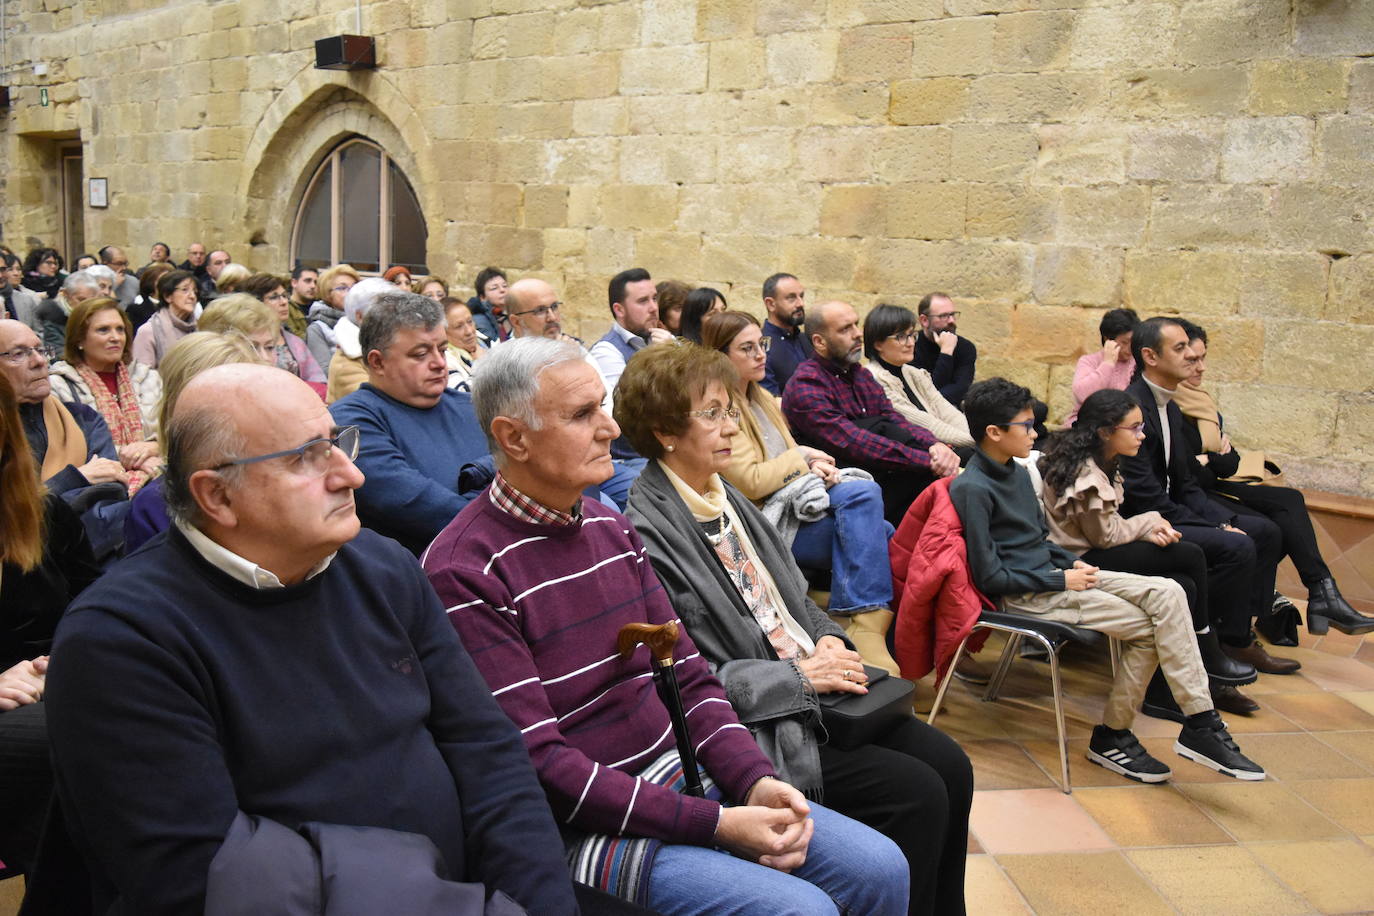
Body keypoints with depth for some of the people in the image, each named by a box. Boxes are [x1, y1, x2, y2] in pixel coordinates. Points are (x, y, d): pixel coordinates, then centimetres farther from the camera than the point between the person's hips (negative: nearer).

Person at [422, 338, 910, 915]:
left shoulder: (611, 528, 9)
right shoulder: (463, 572, -16)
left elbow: (688, 677, 11)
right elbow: (538, 763, -19)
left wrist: (755, 780, -7)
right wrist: (712, 824, -20)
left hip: (679, 777, 8)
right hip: (581, 825, -7)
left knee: (880, 868, -1)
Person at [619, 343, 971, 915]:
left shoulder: (727, 498, 12)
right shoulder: (648, 531, -16)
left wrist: (826, 639, -1)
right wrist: (798, 677, -18)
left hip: (811, 684, 8)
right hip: (757, 721, -8)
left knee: (949, 765, -2)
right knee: (917, 793, -16)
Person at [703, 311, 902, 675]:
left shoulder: (762, 398, 20)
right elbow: (751, 482, -16)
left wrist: (819, 468, 2)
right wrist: (802, 457, -5)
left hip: (797, 504, 9)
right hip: (768, 522, -8)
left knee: (883, 534, -16)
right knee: (863, 493, -26)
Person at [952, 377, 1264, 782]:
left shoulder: (1018, 474, 12)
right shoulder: (972, 489, -16)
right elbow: (990, 576, -17)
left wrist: (1073, 563, 5)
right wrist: (1062, 580, -13)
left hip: (1051, 574, 9)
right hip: (1023, 595, -9)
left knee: (1167, 593, -9)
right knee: (1147, 626, -14)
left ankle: (1199, 725, -7)